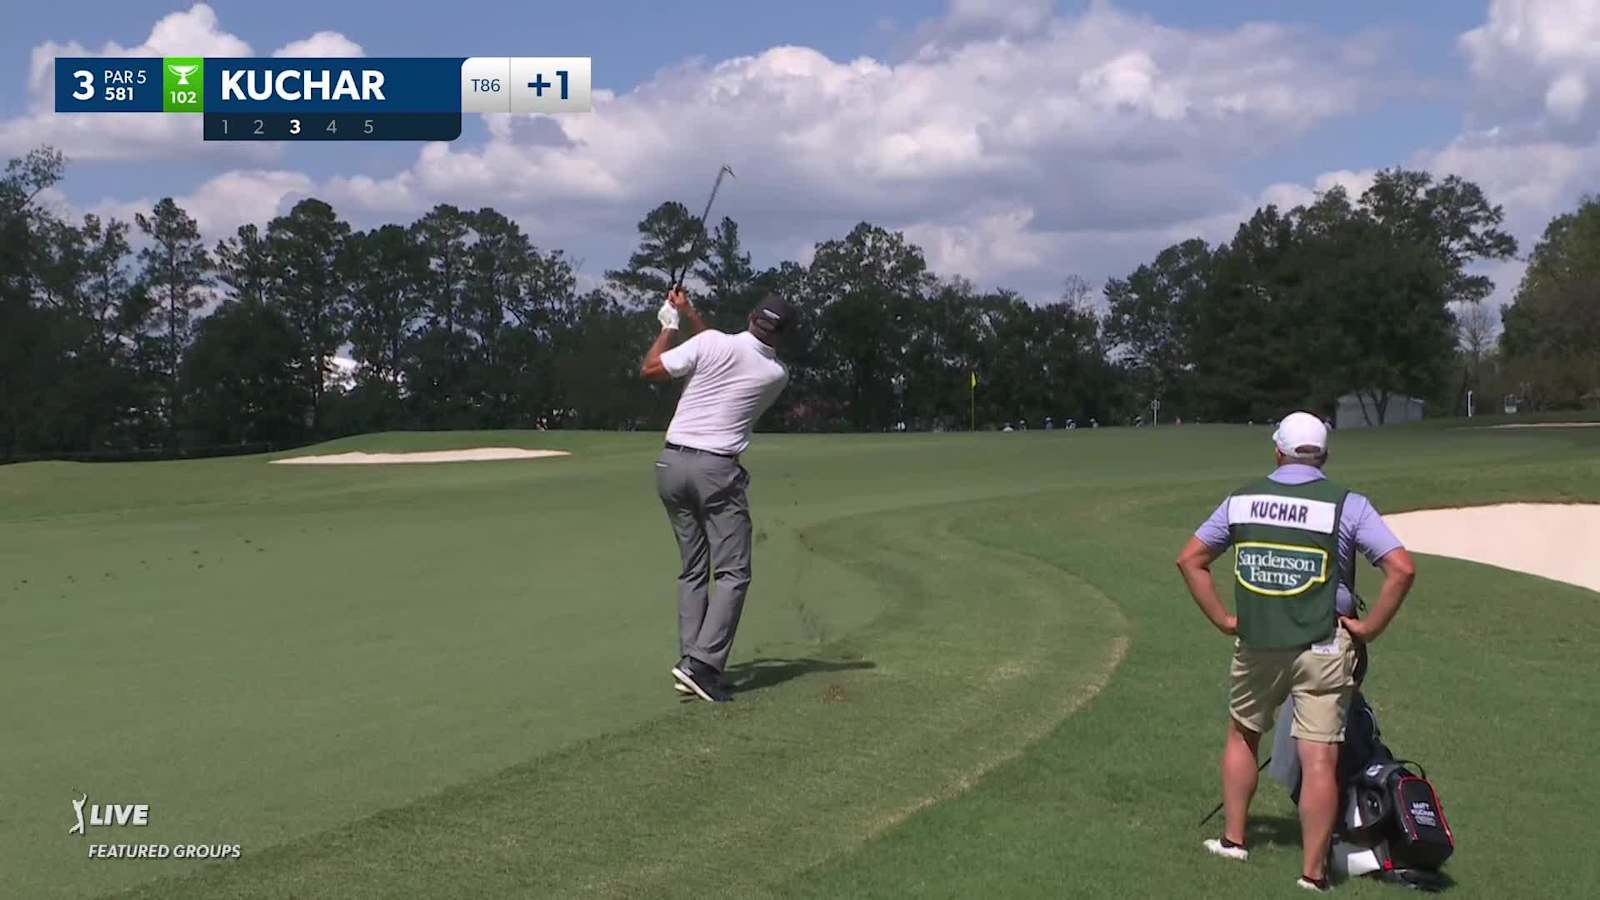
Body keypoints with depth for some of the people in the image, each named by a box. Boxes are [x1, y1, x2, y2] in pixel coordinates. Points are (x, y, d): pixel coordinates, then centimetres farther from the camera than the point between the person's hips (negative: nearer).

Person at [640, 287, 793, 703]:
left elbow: (650, 369, 3)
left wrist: (669, 324, 17)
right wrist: (688, 313, 23)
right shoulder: (777, 375, 3)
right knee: (732, 572, -2)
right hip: (717, 469, -3)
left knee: (693, 570, 12)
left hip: (672, 464, 3)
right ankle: (702, 664, -16)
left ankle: (690, 659, 5)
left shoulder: (711, 342, -3)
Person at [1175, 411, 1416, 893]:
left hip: (1256, 644, 3)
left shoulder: (1242, 500, 4)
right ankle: (1313, 873, 1)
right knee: (1319, 759, -1)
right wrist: (1370, 628, -5)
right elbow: (1402, 569, -14)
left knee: (1242, 735, 24)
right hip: (1322, 648, -3)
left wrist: (1223, 619, 10)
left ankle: (1232, 838, 29)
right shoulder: (1347, 504, -5)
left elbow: (1190, 559, 9)